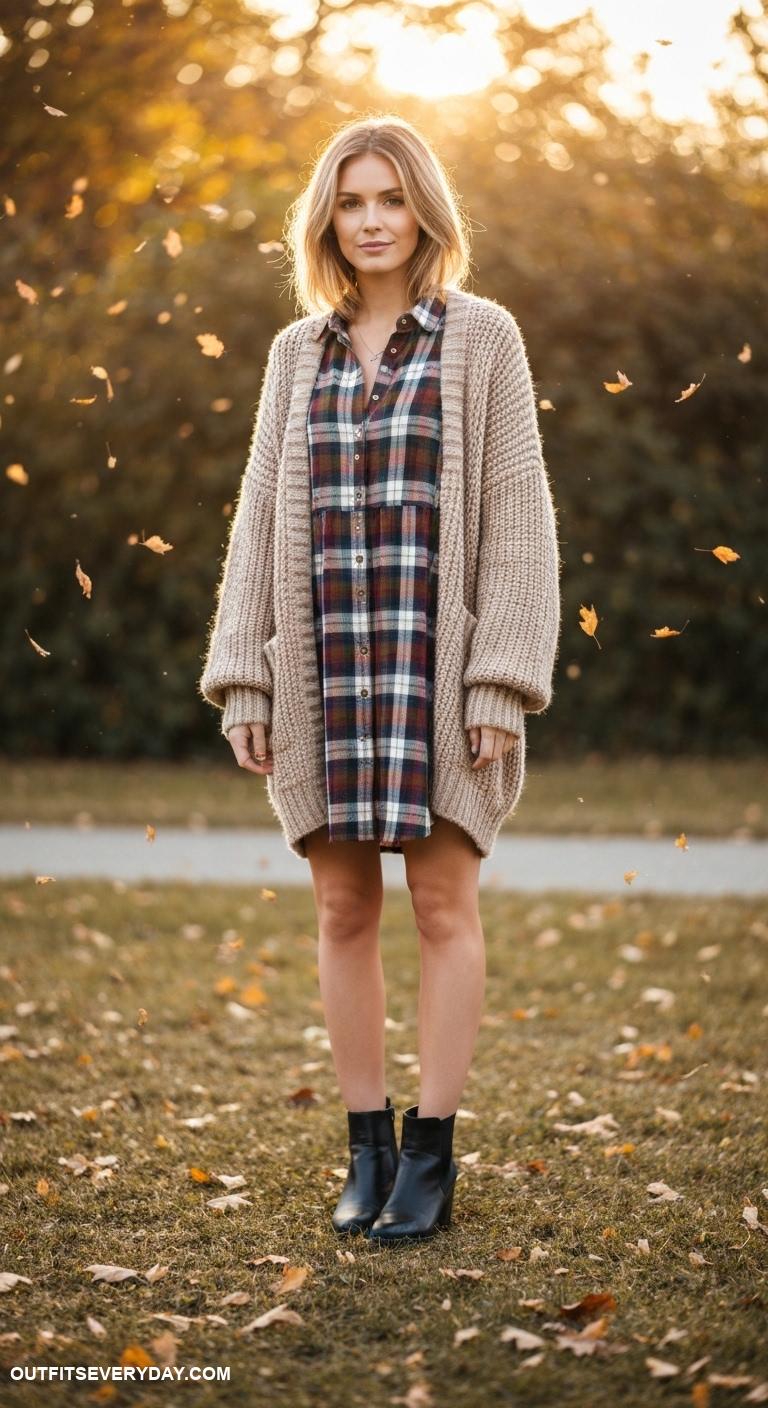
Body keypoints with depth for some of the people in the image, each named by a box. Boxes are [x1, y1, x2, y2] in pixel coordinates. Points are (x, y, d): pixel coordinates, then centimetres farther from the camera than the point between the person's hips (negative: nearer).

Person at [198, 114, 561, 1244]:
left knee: (444, 905, 1)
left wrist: (502, 681, -11)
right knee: (343, 911, 7)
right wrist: (243, 682, 4)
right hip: (325, 670, 4)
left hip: (437, 663, -3)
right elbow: (262, 517, 10)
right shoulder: (297, 353, 10)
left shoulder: (483, 338, 0)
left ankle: (430, 1156, 9)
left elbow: (518, 513, -4)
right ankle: (368, 1147, 17)